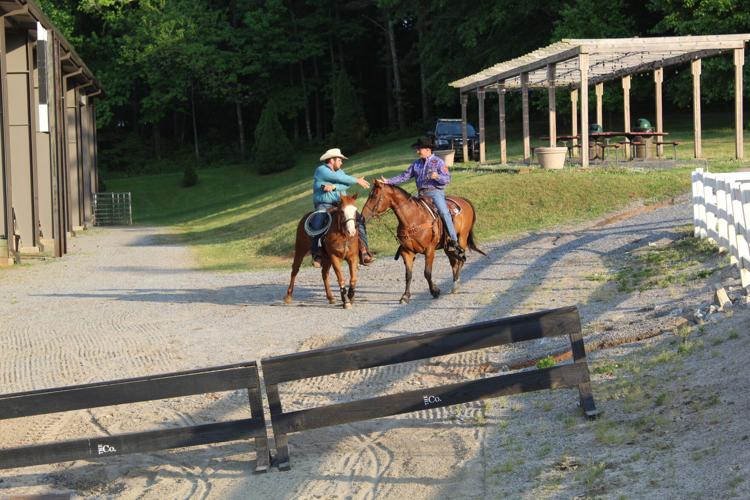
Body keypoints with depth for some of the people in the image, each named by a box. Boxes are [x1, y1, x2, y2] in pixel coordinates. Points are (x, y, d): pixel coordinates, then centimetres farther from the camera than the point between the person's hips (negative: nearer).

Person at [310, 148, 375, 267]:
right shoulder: (321, 170, -4)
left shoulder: (339, 171, 17)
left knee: (359, 220, -12)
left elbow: (347, 185, -3)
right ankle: (317, 254, -26)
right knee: (317, 224, -33)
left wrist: (334, 187, -21)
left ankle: (364, 252, -14)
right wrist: (357, 181, -6)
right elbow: (340, 178, -13)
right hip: (323, 204, -6)